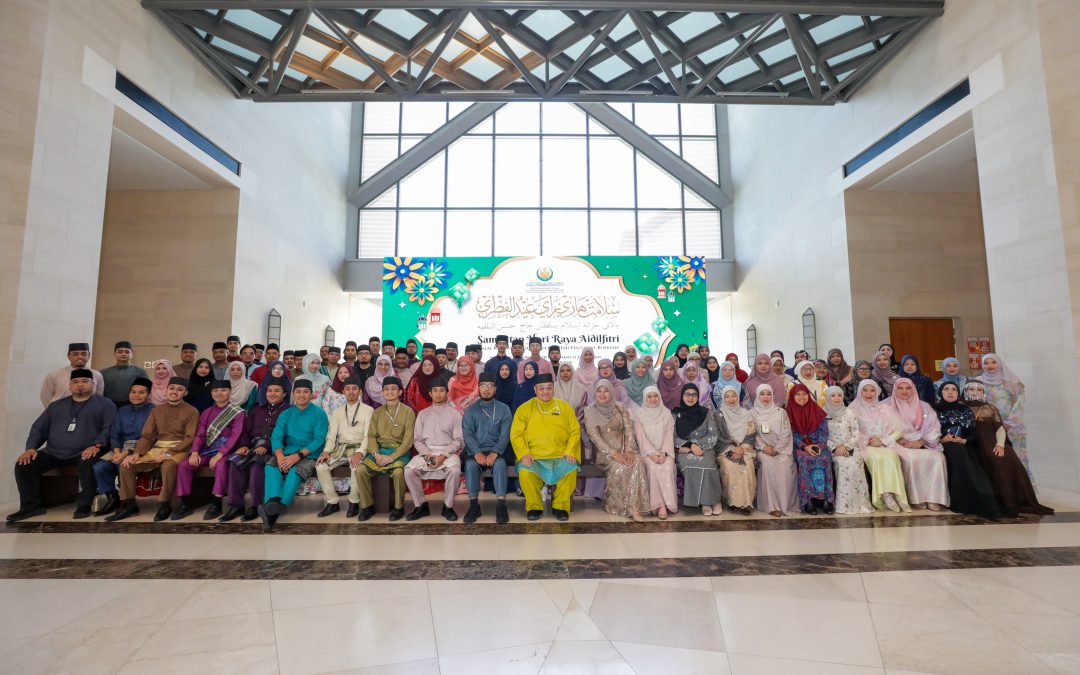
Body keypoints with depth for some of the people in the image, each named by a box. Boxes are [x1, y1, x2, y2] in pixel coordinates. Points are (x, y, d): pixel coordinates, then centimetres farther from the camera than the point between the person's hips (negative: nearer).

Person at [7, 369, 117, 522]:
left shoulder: (104, 404, 3)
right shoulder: (56, 405, 20)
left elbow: (109, 428, -8)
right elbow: (39, 428, 18)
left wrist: (96, 445, -24)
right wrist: (31, 447, 1)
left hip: (85, 452, -6)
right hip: (53, 452, 6)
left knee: (88, 464, -36)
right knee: (23, 464, -13)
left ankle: (84, 505, -20)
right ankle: (32, 505, 0)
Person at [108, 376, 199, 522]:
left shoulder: (191, 411, -1)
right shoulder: (157, 410, 16)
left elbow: (190, 438, -10)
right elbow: (146, 436, 10)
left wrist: (168, 453, -20)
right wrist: (137, 453, -8)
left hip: (178, 450, -6)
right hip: (156, 449, 6)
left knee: (168, 466, -37)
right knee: (126, 464, -13)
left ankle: (164, 505, -20)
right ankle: (129, 505, -2)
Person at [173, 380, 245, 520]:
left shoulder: (237, 412, -2)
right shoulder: (206, 413, 16)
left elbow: (235, 436, -11)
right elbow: (200, 435, 9)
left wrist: (219, 454, -22)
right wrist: (195, 452, -11)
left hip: (226, 450, -6)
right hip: (207, 450, 6)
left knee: (220, 465, -36)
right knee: (184, 466, -16)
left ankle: (216, 504, -24)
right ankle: (185, 504, -5)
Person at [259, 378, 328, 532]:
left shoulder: (319, 413, 4)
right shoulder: (285, 414, 16)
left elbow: (319, 439, -6)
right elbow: (276, 437, 4)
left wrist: (298, 455, -20)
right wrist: (280, 455, -17)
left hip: (309, 454, -3)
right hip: (287, 454, 4)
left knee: (295, 470, -34)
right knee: (270, 466, -28)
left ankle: (278, 508, -44)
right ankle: (273, 503, -48)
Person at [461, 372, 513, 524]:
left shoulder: (504, 409, 6)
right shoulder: (470, 410, 9)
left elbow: (505, 435, -3)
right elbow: (467, 434, -3)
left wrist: (494, 453, -20)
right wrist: (477, 453, -20)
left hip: (496, 451, -1)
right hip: (475, 451, 1)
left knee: (500, 463, -33)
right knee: (471, 464, -31)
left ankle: (501, 505, -29)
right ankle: (474, 505, -20)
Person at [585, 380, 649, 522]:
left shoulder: (620, 408, 7)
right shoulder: (590, 411, -2)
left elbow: (629, 429, 1)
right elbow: (594, 436, -10)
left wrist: (629, 450, -16)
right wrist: (614, 454, -20)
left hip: (623, 448, 3)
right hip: (604, 451, -3)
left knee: (637, 462, -28)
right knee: (619, 467, -31)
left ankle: (634, 506, -25)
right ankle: (617, 506, -15)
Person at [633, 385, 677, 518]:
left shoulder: (666, 413, 7)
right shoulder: (639, 415, 4)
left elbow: (669, 435, 0)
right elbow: (641, 437, -4)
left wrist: (663, 453, -15)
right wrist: (652, 453, -18)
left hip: (664, 451, 1)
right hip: (648, 451, -1)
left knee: (667, 467, -29)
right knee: (653, 467, -30)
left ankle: (665, 504, -24)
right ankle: (660, 504, -24)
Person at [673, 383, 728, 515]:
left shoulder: (705, 413, 10)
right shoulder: (675, 414, 8)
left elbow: (713, 435, 1)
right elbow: (673, 438, 0)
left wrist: (695, 445, -12)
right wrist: (690, 445, -16)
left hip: (705, 449, 0)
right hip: (684, 451, 0)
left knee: (706, 463, -32)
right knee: (690, 462, -32)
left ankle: (712, 499, -17)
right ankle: (706, 501, -21)